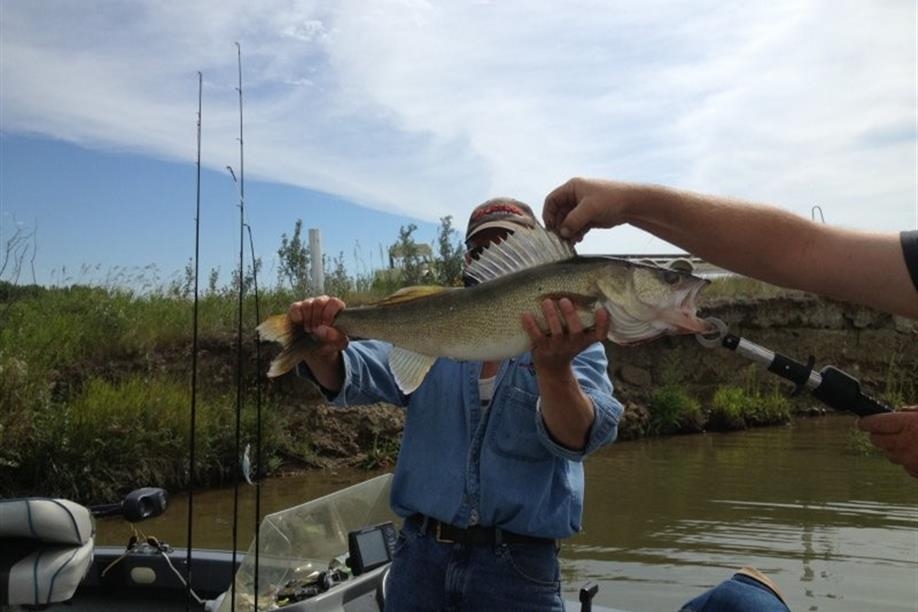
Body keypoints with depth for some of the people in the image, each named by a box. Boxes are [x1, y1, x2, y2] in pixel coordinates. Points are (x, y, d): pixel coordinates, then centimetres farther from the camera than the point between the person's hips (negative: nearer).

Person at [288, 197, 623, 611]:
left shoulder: (578, 343, -3)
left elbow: (577, 438, -19)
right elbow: (350, 377, -6)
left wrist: (554, 367, -39)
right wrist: (324, 350, -28)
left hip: (517, 566, -2)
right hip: (420, 554, 2)